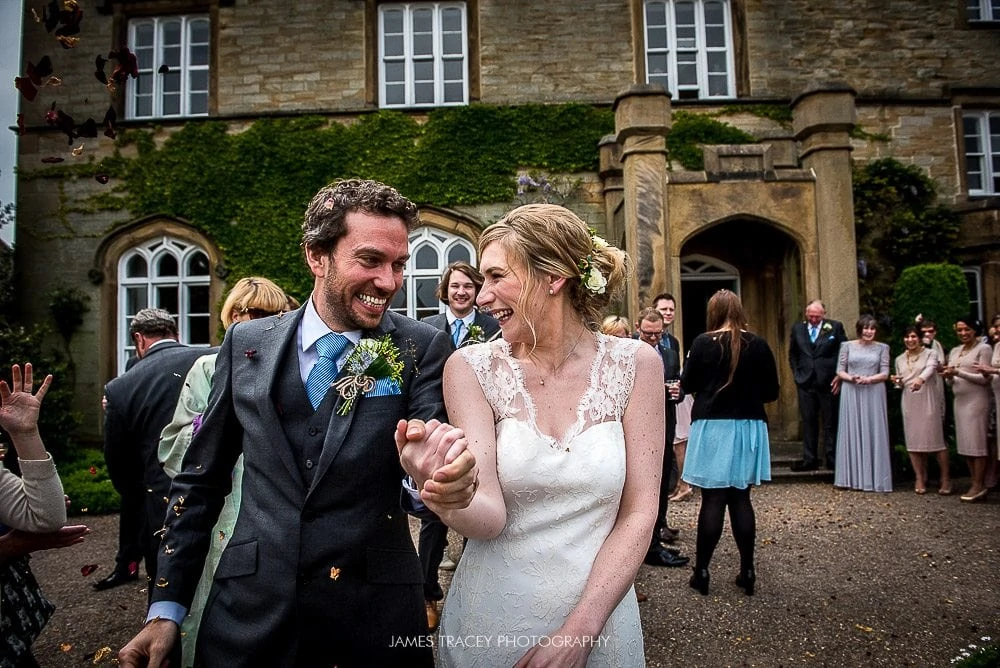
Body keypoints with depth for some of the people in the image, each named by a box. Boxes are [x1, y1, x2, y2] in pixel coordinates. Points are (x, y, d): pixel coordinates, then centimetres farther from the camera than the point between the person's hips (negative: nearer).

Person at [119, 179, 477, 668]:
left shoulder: (422, 348, -6)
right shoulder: (246, 343, -1)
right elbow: (201, 478, 6)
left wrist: (436, 476, -37)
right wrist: (167, 607, 5)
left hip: (374, 618, -1)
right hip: (248, 612, 1)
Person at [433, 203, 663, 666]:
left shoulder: (633, 364, -8)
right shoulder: (473, 368, -9)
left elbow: (638, 513, -6)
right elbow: (489, 517, -16)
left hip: (599, 622, 0)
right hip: (488, 626, 0)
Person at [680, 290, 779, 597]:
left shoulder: (703, 343, -8)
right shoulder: (757, 345, -3)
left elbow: (687, 385, -1)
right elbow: (771, 391, 1)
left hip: (712, 427, -2)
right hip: (748, 427, 2)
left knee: (713, 500, 3)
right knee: (741, 499, 12)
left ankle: (701, 572, 9)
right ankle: (747, 572, 18)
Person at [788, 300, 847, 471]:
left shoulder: (835, 327, 1)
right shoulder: (797, 328, 8)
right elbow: (792, 354, 16)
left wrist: (839, 376, -4)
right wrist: (796, 374, 6)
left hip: (828, 383, -2)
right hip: (805, 383, 2)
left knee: (830, 423, 4)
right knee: (808, 422, 5)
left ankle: (832, 459, 12)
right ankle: (809, 459, 10)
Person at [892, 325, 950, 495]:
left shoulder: (930, 354, 0)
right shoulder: (899, 359, 15)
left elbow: (931, 368, -22)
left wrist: (921, 379, -43)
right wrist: (897, 382, -3)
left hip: (927, 400, -4)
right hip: (908, 402, 4)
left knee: (935, 438, -4)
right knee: (913, 439, 3)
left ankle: (945, 478, 5)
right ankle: (920, 478, 12)